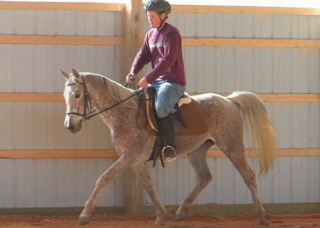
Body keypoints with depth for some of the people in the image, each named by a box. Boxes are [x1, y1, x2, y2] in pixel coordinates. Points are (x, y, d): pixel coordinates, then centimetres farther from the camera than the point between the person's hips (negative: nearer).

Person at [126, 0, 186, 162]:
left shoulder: (171, 33, -12)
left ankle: (171, 148, -24)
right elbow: (143, 56, 12)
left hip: (173, 82, -9)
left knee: (161, 107, -32)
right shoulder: (150, 34, 14)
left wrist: (148, 79, -26)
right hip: (157, 81, 9)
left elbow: (168, 60, -22)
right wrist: (133, 73, -9)